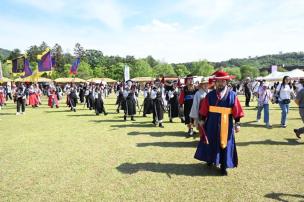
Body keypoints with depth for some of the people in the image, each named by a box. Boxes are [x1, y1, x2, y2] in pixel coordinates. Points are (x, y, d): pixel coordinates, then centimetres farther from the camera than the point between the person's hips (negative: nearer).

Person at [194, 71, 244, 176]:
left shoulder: (232, 95, -4)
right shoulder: (210, 95, -1)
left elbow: (236, 111, -4)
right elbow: (204, 109, 3)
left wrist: (237, 123, -7)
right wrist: (202, 120, 2)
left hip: (226, 125, -1)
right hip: (212, 124, 2)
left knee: (224, 144, 8)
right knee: (211, 143, 14)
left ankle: (223, 166, 20)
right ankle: (210, 159, 37)